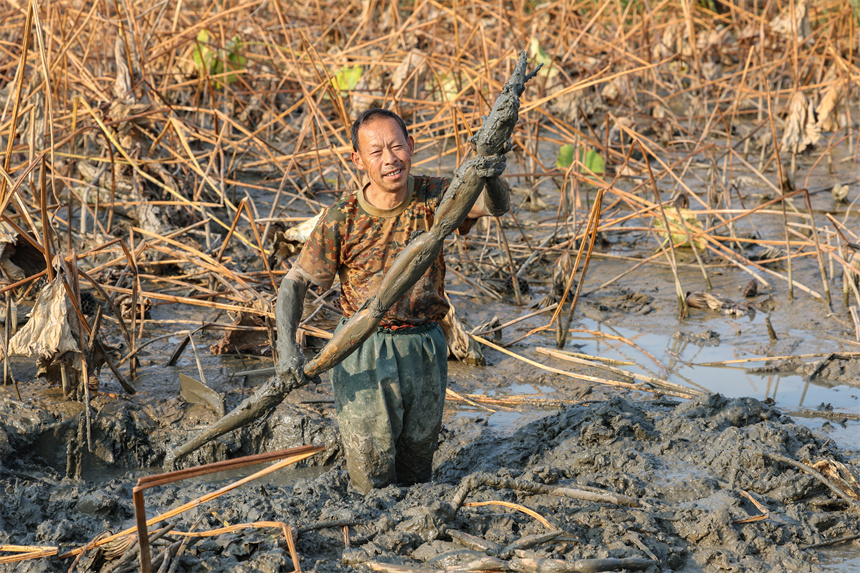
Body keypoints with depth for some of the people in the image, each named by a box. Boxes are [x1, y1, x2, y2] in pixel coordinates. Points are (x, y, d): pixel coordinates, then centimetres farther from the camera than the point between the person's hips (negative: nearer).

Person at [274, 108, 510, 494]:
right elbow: (295, 283, -6)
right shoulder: (342, 220, -10)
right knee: (372, 481, -1)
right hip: (364, 353, -2)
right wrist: (286, 348, -21)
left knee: (416, 475, 15)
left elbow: (493, 204, -24)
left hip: (424, 350, 2)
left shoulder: (432, 199, -7)